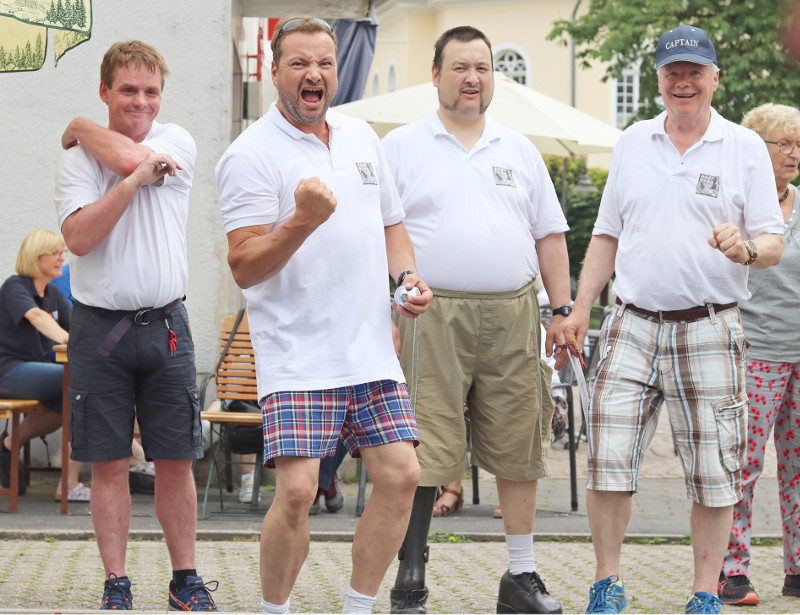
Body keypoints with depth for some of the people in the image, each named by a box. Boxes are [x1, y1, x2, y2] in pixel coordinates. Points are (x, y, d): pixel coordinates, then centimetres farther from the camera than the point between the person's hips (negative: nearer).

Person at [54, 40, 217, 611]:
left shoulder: (177, 143, 5)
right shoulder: (77, 159, 2)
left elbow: (129, 156, -17)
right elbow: (79, 237, -13)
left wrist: (81, 127, 0)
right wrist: (134, 181, -18)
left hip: (165, 326, 1)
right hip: (100, 326, -1)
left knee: (176, 459, 4)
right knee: (109, 462, 3)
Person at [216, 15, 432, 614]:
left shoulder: (362, 138, 14)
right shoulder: (252, 154, -7)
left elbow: (390, 223, 27)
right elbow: (244, 268, -12)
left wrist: (408, 276, 7)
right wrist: (304, 221, -26)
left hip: (371, 350, 6)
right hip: (298, 356, -6)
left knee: (400, 475, -1)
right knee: (296, 491, -14)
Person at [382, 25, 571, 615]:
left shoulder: (519, 150, 16)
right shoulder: (402, 147, 6)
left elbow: (550, 236, 18)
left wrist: (563, 309, 9)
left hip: (513, 317, 4)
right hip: (433, 317, -3)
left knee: (518, 449, 7)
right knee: (424, 454, -7)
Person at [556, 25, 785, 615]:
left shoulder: (745, 146, 3)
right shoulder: (632, 142, 12)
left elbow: (774, 244, 0)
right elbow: (607, 235, 17)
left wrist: (745, 248, -23)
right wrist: (580, 310, 10)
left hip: (710, 330, -2)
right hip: (633, 328, 2)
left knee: (714, 473, 1)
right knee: (608, 461, -4)